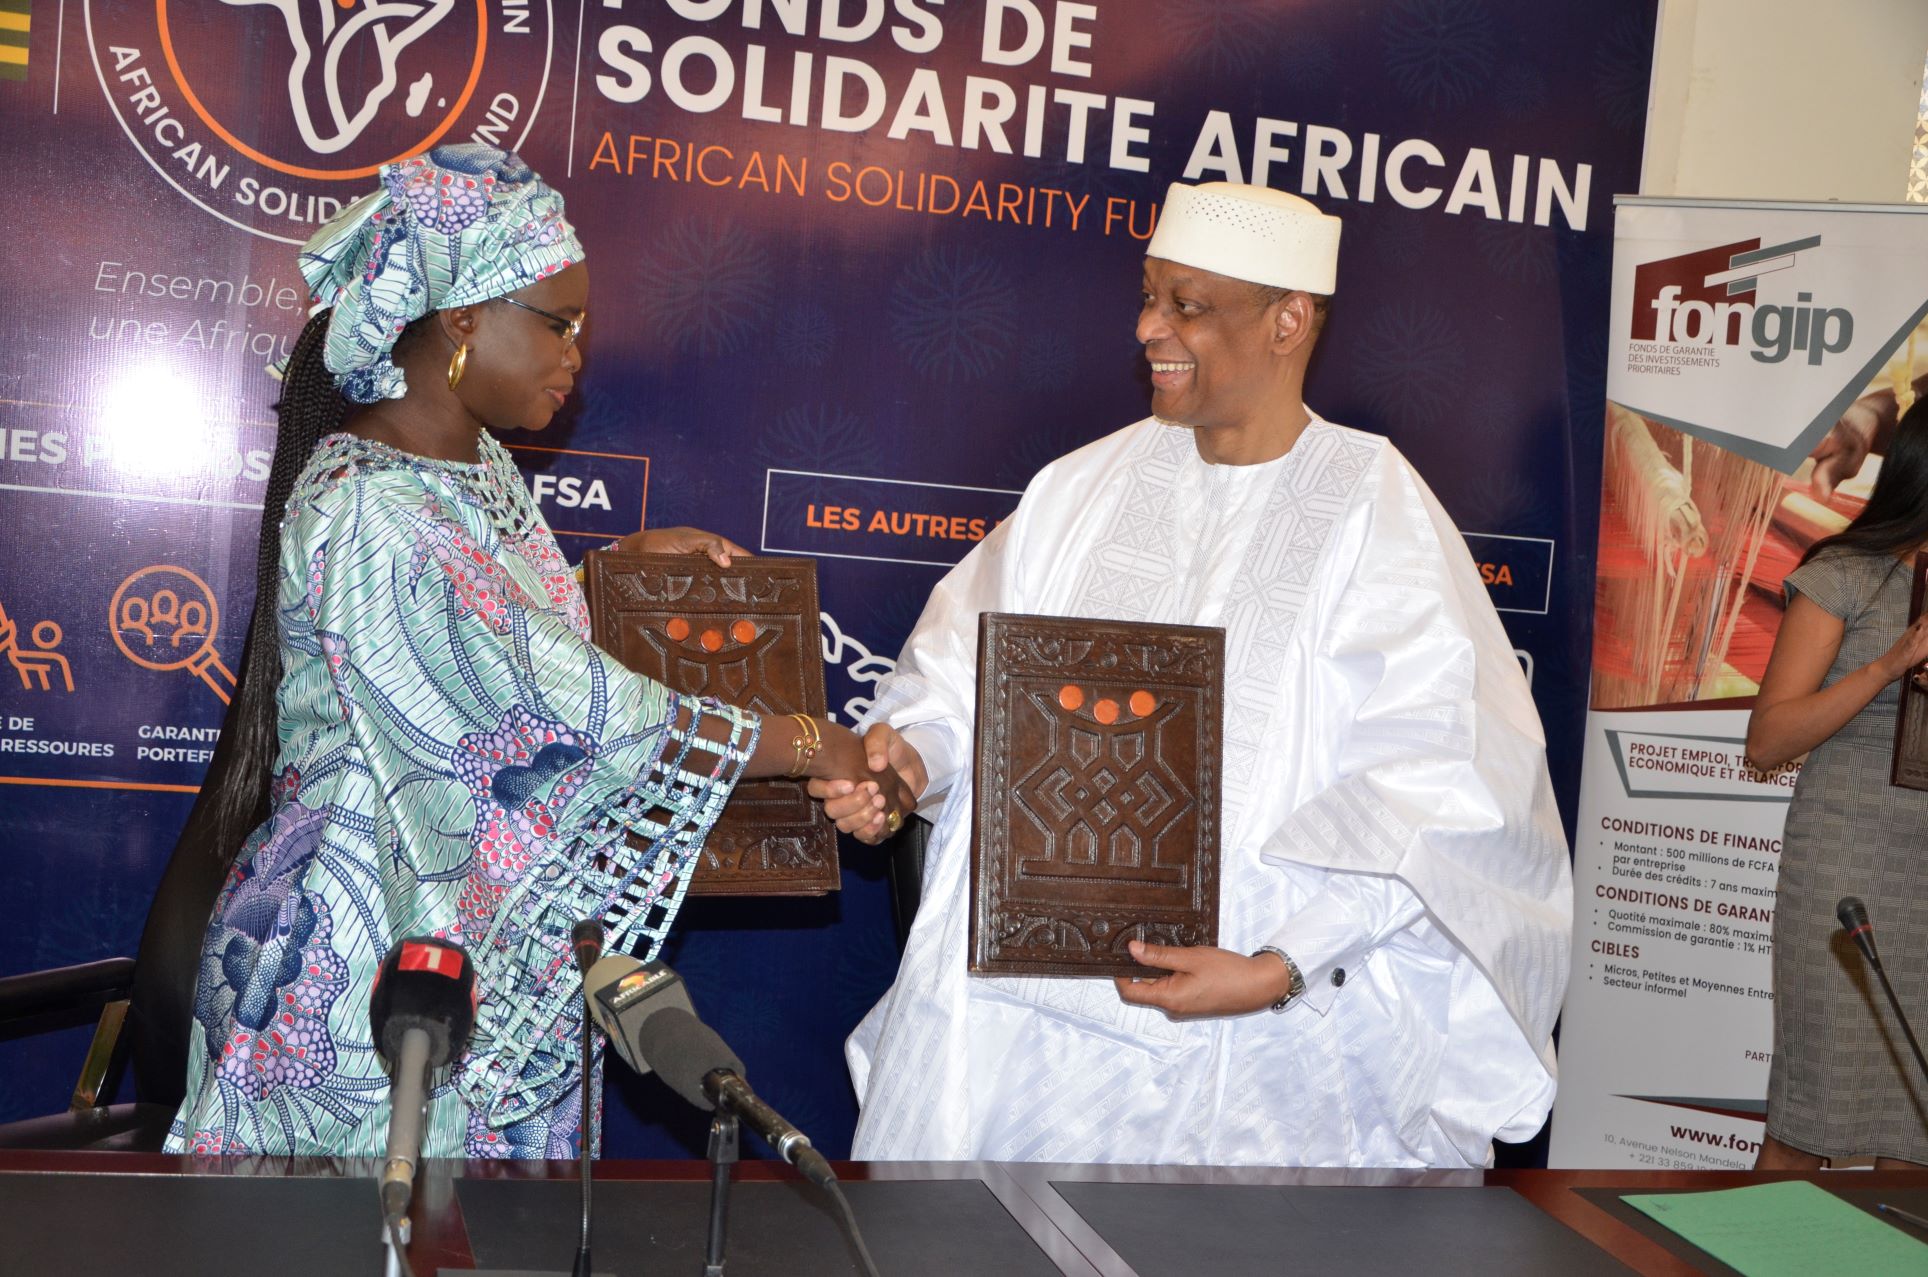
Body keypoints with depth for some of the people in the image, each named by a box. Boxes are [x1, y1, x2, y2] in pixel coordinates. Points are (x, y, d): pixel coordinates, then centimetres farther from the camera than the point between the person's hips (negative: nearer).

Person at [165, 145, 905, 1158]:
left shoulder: (479, 463, 7)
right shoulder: (366, 512, -23)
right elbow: (569, 711, -25)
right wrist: (811, 747, -18)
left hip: (498, 952, 9)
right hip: (371, 971, -9)